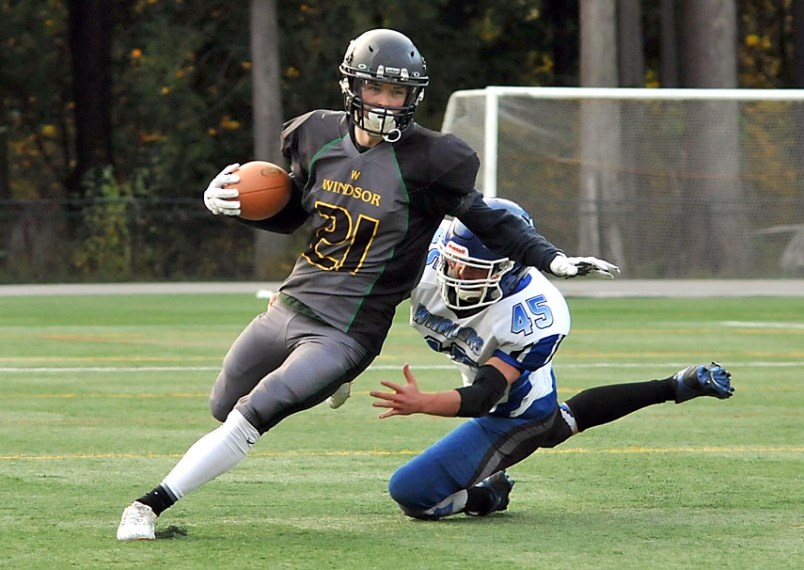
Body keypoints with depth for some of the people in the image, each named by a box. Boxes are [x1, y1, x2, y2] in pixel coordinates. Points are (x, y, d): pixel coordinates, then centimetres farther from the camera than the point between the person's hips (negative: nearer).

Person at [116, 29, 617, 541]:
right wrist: (229, 200, 0)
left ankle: (153, 505, -11)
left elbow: (485, 221, -4)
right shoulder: (320, 136, 3)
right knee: (223, 410, 22)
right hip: (289, 308, 6)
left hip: (345, 336, -6)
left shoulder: (426, 162, -13)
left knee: (249, 420, -20)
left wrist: (555, 260, -14)